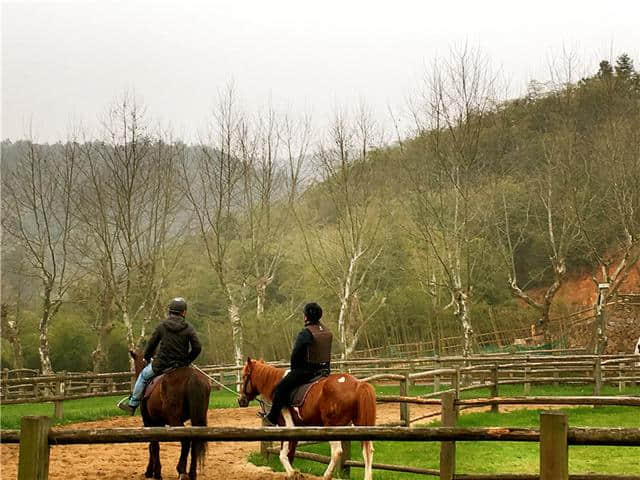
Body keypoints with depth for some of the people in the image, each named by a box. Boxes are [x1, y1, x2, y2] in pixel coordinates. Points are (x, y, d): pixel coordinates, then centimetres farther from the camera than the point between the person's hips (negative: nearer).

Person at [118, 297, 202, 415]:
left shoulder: (161, 327, -4)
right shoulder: (188, 328, -5)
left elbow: (151, 344, 3)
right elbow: (197, 348, -9)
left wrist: (146, 358, 22)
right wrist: (187, 360, 8)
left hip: (161, 365, -1)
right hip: (181, 365, 1)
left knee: (143, 376, 25)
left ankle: (133, 404, 29)